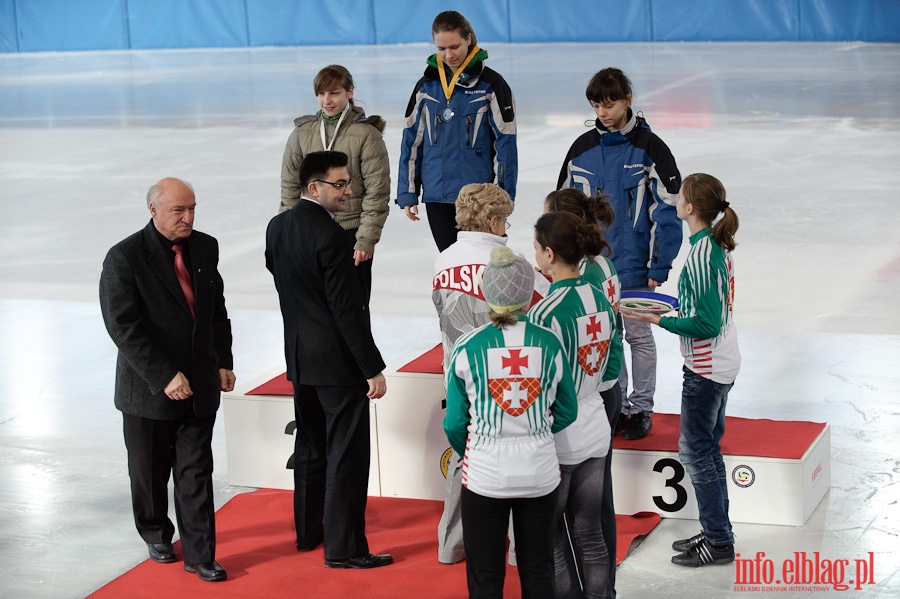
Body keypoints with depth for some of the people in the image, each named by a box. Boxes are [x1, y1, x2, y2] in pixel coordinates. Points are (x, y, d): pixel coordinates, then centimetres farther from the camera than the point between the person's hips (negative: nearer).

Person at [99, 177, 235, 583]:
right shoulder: (124, 258, -15)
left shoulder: (205, 248, 3)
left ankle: (199, 555, 8)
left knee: (196, 473, 3)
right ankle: (156, 535, 36)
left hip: (199, 386, 3)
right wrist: (165, 377, -21)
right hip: (148, 389, -3)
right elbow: (123, 326, -18)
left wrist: (223, 363, 8)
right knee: (150, 472, 14)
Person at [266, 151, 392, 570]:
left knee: (310, 450, 20)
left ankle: (308, 531, 31)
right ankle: (344, 548, 4)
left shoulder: (277, 227, 3)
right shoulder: (330, 236, -22)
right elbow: (347, 310, -22)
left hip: (299, 357, 8)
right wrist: (373, 369, -17)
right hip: (337, 361, -8)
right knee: (347, 456, 0)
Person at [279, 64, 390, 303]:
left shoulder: (367, 134, -7)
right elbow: (290, 186, 10)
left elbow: (377, 191, -7)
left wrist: (367, 239, -10)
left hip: (351, 230, -3)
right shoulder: (302, 133, 4)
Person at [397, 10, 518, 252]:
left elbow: (505, 144, -4)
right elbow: (411, 141, 11)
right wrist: (407, 194, 7)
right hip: (437, 196, 4)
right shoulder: (427, 85, 7)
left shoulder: (490, 84, -4)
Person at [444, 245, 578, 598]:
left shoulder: (467, 348, -11)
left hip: (485, 474, -1)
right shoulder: (549, 344, -6)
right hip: (540, 473, 2)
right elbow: (566, 412, 4)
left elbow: (455, 423, -5)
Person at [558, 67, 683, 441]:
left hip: (635, 268, -4)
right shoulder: (583, 149, 2)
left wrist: (660, 265, -11)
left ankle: (641, 408, 18)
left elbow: (666, 209, -8)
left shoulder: (649, 148, -9)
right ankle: (615, 406, 23)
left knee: (638, 335, 7)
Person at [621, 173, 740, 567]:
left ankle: (719, 542, 7)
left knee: (694, 451, 0)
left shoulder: (701, 255, -23)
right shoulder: (718, 246, 6)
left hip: (705, 370, -10)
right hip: (721, 365, 10)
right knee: (707, 449, 17)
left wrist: (658, 320, -18)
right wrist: (673, 306, 10)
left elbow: (706, 325, -23)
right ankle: (717, 532, 26)